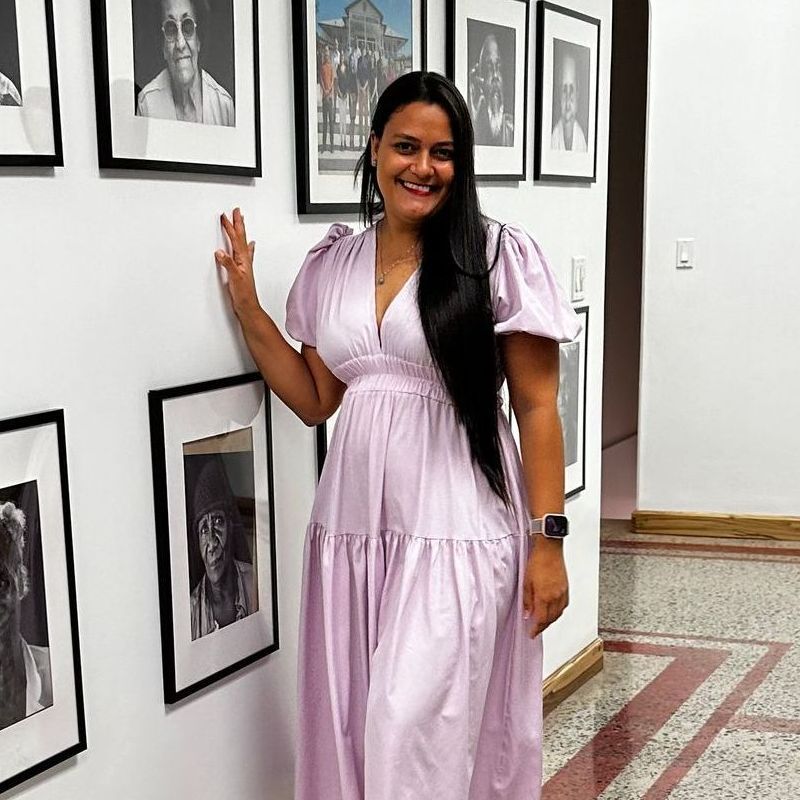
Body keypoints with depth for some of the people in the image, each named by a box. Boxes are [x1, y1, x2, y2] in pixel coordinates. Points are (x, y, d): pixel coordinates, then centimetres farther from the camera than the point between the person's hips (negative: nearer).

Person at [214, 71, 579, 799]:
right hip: (352, 526, 5)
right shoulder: (333, 263, 10)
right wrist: (248, 308, 8)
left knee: (416, 728, -7)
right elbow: (315, 400, 14)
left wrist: (547, 541, -9)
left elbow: (537, 406, -5)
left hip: (456, 528, -5)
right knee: (353, 725, 12)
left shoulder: (498, 256, -5)